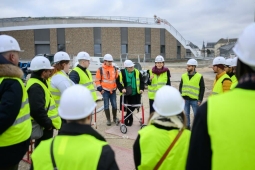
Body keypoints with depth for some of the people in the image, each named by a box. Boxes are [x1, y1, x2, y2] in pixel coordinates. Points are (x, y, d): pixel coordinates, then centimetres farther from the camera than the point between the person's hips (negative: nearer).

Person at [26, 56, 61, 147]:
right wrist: (48, 124, -20)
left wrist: (48, 123, 19)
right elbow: (37, 110, -32)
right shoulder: (36, 87, -23)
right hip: (44, 127, -11)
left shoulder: (36, 83, 12)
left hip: (44, 125, 11)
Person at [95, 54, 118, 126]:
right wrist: (100, 89, -7)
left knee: (114, 105, 5)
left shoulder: (114, 69, 4)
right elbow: (97, 80, -2)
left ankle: (115, 118, 24)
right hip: (105, 90, -2)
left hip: (113, 90, 2)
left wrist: (117, 86, 11)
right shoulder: (100, 69, -4)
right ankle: (108, 119, 17)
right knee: (106, 105, 4)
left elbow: (117, 78, 14)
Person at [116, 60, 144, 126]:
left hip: (135, 94, 2)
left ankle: (127, 118, 29)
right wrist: (122, 89, -22)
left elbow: (141, 81, 3)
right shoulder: (122, 73, -10)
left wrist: (141, 89, -10)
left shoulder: (137, 72, -4)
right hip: (126, 94, -2)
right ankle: (130, 119, 29)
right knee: (128, 108, 6)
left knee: (132, 107, 6)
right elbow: (118, 82, -6)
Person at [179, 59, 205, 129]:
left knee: (196, 115, 8)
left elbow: (202, 89, -3)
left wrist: (200, 100, -7)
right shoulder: (183, 76, 5)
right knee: (186, 114, 12)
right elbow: (180, 87, 11)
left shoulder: (199, 76, -5)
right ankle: (187, 127, 27)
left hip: (194, 100, -3)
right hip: (185, 99, 3)